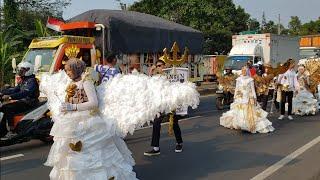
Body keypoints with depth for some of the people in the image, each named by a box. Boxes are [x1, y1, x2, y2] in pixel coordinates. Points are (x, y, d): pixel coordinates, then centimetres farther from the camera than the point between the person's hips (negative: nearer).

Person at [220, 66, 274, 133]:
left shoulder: (250, 80, -1)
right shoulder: (238, 79, 7)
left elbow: (253, 89, 1)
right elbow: (236, 89, 11)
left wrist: (254, 98, -4)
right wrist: (235, 97, 9)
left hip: (248, 98, -2)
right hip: (240, 99, 3)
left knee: (249, 113, -5)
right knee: (239, 113, 2)